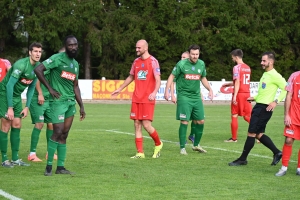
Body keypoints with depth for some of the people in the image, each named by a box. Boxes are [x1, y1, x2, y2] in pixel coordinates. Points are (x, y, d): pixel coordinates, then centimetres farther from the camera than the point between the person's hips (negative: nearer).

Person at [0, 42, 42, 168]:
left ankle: (15, 159, 12)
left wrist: (27, 107, 6)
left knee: (17, 125, 6)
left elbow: (31, 87, 9)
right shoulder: (21, 65, -26)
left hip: (17, 95, 7)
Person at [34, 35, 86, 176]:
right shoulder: (57, 59, -8)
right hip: (58, 101, -7)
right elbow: (38, 70, -15)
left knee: (64, 135, 6)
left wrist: (81, 106, 18)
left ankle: (60, 167, 10)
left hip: (71, 102, 7)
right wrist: (50, 88, -13)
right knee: (57, 132, -12)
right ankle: (49, 166, -4)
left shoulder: (75, 64, 16)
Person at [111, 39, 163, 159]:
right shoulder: (136, 62, 12)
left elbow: (158, 80, -13)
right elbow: (131, 77, 26)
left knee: (146, 125, -9)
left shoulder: (153, 61, -7)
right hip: (136, 99, 6)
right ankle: (140, 153, 5)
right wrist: (120, 89, 28)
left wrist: (154, 92, -30)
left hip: (147, 99, -6)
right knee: (137, 125, 2)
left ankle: (158, 144, 17)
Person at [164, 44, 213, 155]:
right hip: (184, 96, -5)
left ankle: (196, 145, 24)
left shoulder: (201, 64, 7)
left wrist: (210, 89, 9)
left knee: (200, 122, 6)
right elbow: (172, 76, -2)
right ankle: (182, 147, 2)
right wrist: (167, 90, -12)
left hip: (196, 97, 5)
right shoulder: (182, 64, -8)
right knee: (184, 122, -8)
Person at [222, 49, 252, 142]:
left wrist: (235, 96, -20)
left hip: (239, 94, -7)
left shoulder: (237, 67, -10)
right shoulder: (247, 67, 13)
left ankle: (234, 138, 11)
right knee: (247, 116, 10)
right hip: (247, 94, 7)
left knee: (234, 116, 5)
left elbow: (237, 83, -17)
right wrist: (229, 84, 29)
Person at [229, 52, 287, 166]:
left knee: (251, 133, -5)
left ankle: (243, 159, 4)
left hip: (264, 108, -10)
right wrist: (255, 98, 19)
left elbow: (285, 89, -19)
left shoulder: (274, 75, -14)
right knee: (258, 134, 12)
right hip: (259, 106, 10)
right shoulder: (265, 74, 16)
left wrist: (276, 101, -24)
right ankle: (277, 153, 20)